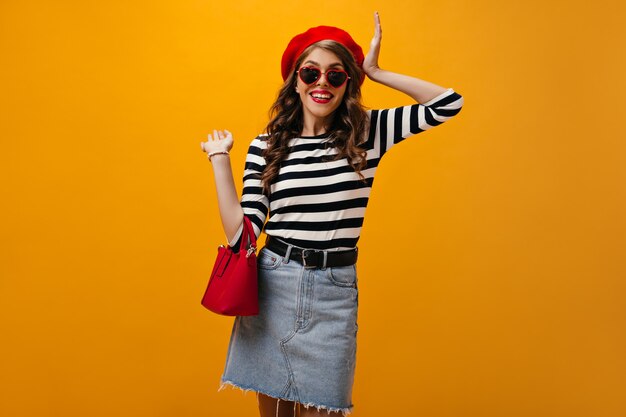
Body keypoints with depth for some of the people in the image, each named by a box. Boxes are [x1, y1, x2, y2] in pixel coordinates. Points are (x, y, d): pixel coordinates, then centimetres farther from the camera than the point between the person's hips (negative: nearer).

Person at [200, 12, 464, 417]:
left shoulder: (368, 133, 1)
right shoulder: (266, 146, 0)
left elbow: (449, 103, -5)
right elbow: (242, 234, -4)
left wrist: (376, 72, -3)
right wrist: (220, 159, -4)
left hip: (335, 293, -1)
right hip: (273, 286, 1)